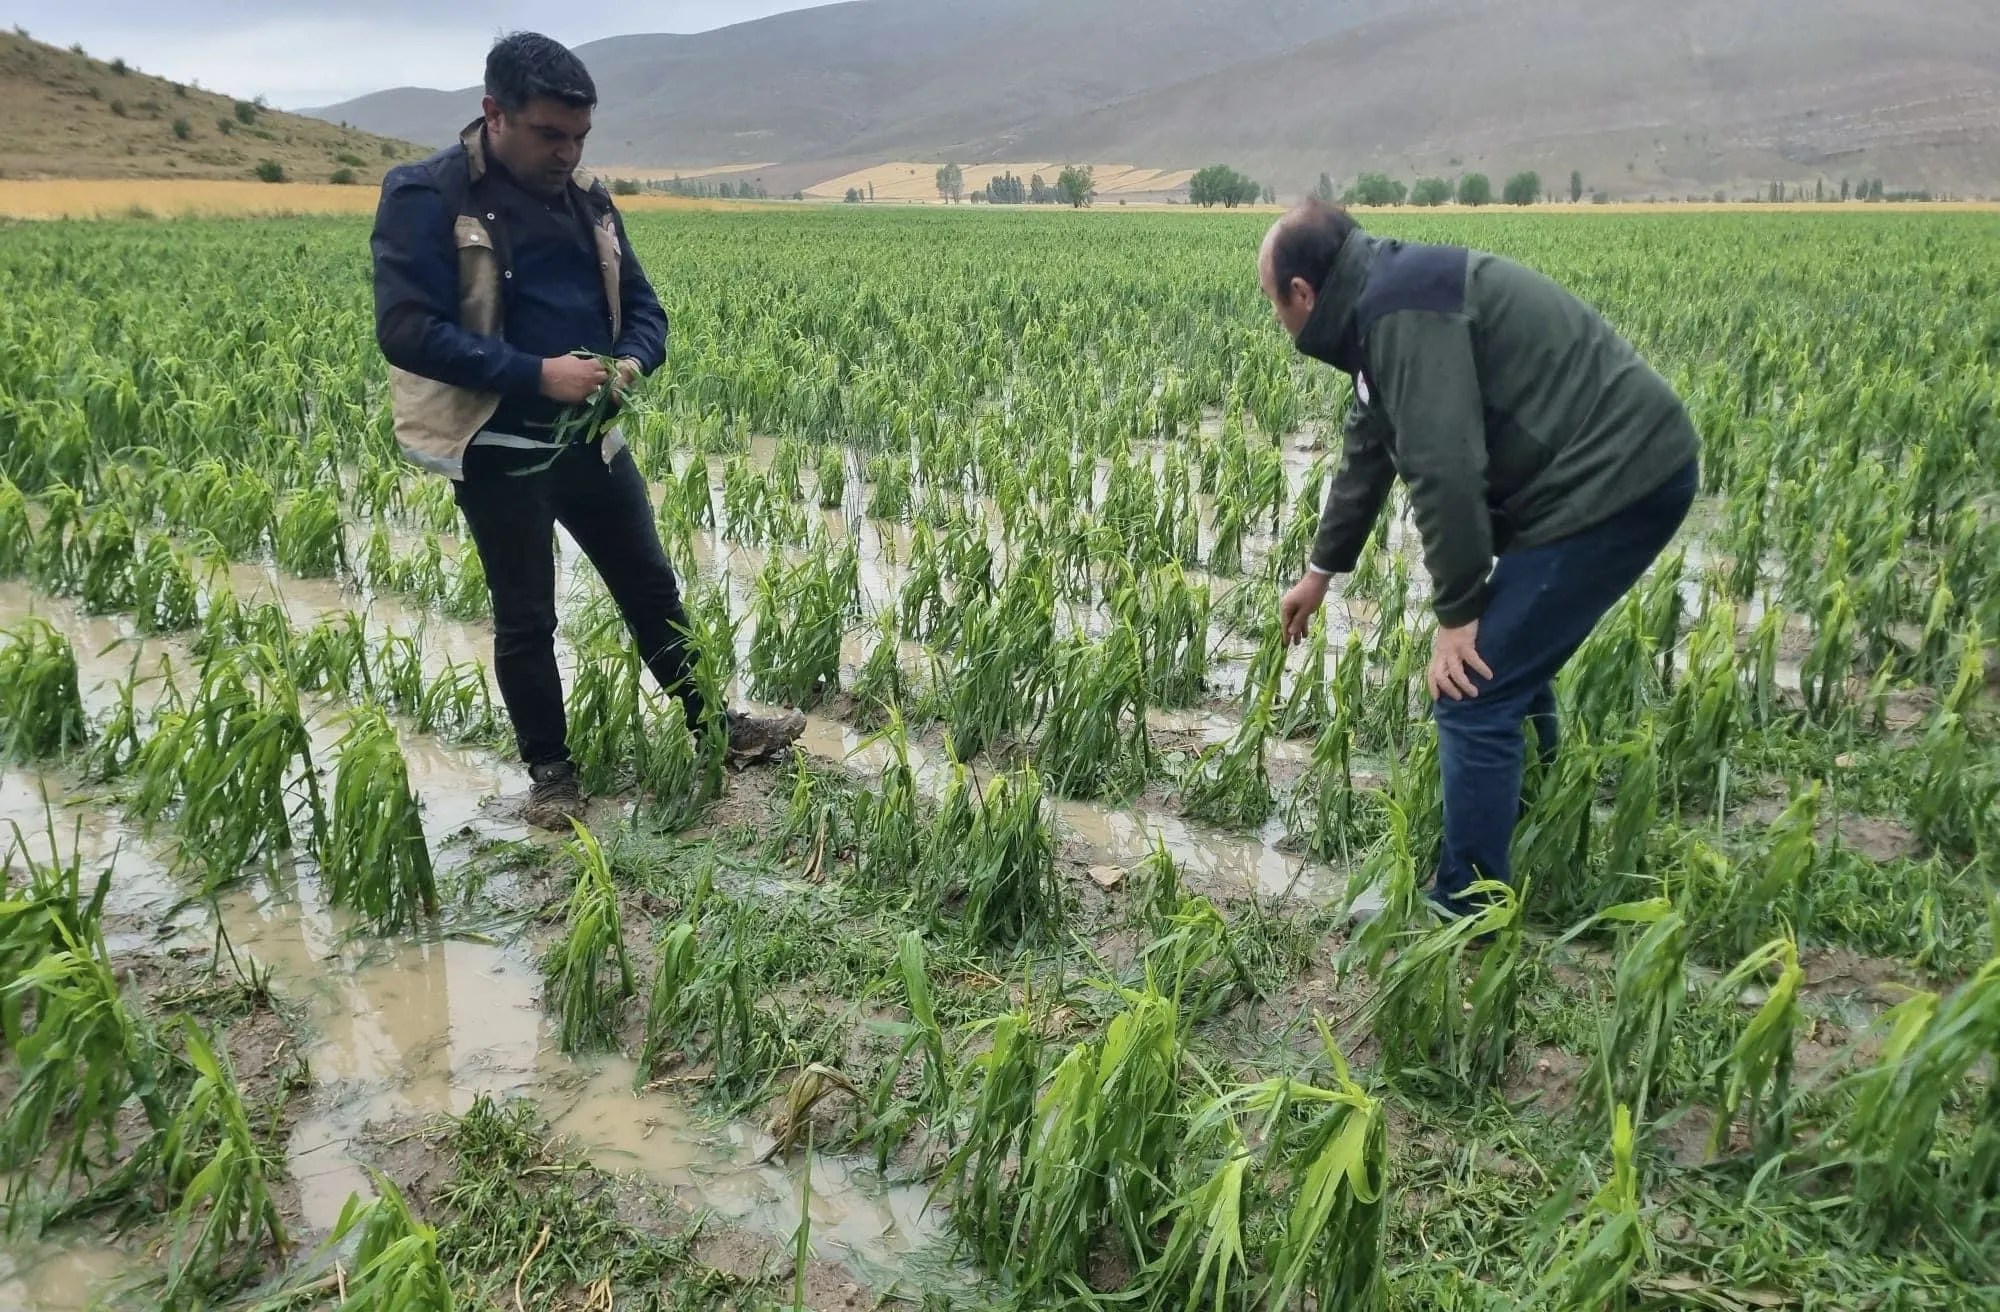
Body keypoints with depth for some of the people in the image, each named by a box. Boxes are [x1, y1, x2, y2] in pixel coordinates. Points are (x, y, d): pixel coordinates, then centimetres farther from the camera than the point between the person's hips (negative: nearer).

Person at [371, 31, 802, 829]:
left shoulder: (584, 196, 7)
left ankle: (717, 728, 28)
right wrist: (535, 373, -26)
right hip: (497, 452, -5)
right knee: (526, 619, 7)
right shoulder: (425, 198, -12)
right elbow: (406, 330, -20)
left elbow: (640, 305, 12)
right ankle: (549, 772, 23)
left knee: (652, 589, 14)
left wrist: (633, 360, -12)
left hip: (590, 439, 6)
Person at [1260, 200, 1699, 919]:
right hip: (1626, 469, 11)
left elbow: (1444, 469, -23)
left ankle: (1466, 911, 5)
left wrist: (1456, 611, -13)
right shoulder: (1389, 296, 16)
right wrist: (1321, 570, 34)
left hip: (1611, 480, -11)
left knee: (1474, 693, -7)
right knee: (1510, 663, 23)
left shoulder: (1399, 309, -18)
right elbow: (1369, 451, 26)